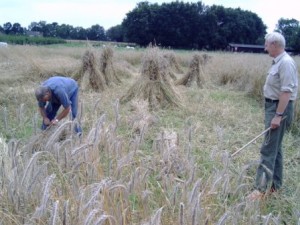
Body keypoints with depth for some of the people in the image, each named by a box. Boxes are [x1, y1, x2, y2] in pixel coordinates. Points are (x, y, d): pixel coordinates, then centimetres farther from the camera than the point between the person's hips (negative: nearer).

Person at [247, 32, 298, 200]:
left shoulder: (286, 63, -19)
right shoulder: (279, 61, 12)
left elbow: (286, 91, -24)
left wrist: (278, 115, -26)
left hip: (279, 108, -10)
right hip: (274, 106, 10)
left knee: (269, 149, -9)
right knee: (275, 147, 15)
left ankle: (261, 189, -4)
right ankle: (275, 184, 26)